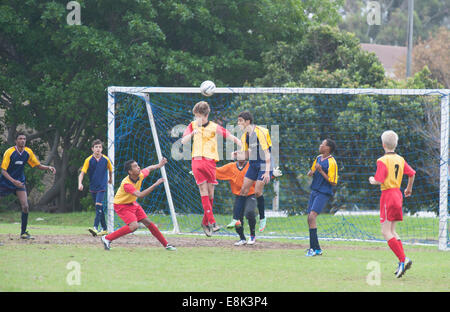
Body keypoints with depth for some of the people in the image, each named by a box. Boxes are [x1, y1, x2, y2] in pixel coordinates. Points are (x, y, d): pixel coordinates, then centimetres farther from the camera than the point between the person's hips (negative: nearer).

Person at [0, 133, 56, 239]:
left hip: (20, 182, 3)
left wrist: (48, 168, -14)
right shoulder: (9, 152, -17)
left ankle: (23, 232, -1)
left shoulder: (28, 152, -3)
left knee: (25, 207, -11)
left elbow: (38, 166, 6)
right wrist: (13, 181, -31)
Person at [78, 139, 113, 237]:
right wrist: (80, 183, -26)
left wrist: (110, 179, 30)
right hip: (93, 187, 2)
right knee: (99, 208, 9)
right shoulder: (89, 160, -6)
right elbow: (82, 173, -9)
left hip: (102, 187, -2)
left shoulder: (106, 160, -4)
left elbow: (110, 169, 16)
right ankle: (104, 228, 19)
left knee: (98, 205, -18)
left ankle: (95, 228, -26)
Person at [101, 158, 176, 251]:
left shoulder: (141, 175, -13)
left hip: (132, 203, 7)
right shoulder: (126, 184, -35)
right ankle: (107, 238, -15)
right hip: (121, 206, -7)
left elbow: (149, 168, 13)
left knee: (148, 222, 4)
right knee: (134, 226, -25)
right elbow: (140, 195, -45)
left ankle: (166, 245, 13)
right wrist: (155, 185, -47)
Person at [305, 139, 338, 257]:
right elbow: (310, 172, 25)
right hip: (314, 191, 9)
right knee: (310, 218, 6)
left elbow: (333, 182, -13)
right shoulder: (318, 158, 13)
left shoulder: (331, 162, -12)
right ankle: (316, 248, 15)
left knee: (312, 216, -21)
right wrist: (311, 172, 1)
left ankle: (313, 248, -20)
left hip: (323, 193, -9)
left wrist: (321, 171, -18)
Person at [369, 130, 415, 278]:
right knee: (391, 231, 15)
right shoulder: (400, 159, 9)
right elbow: (412, 173, 14)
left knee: (386, 232, -7)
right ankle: (403, 260, 4)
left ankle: (403, 259, -20)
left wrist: (372, 181, 2)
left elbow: (379, 180, -20)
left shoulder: (382, 161, -13)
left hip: (388, 195, -8)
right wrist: (409, 188, 30)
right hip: (398, 194, 8)